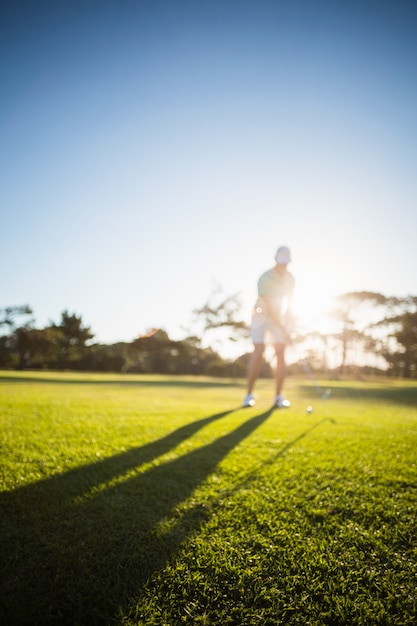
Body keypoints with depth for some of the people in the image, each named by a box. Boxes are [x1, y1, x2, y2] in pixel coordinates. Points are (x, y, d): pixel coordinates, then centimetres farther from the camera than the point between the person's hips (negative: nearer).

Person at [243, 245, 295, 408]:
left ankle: (278, 396, -2)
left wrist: (288, 324, -1)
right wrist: (283, 329, -28)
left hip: (279, 318, 5)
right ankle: (249, 395, -4)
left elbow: (288, 303, 6)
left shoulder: (290, 279, -3)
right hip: (261, 316, -5)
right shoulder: (265, 278, -24)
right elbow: (269, 308, -27)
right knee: (258, 353, -14)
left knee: (281, 355, -7)